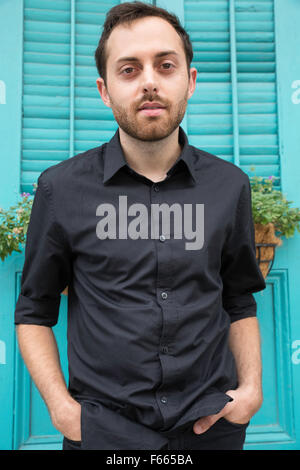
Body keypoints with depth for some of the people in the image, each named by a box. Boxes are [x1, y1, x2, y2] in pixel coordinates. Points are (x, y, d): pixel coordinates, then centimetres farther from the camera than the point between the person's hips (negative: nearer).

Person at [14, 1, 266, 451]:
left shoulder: (230, 186, -2)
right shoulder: (61, 188, -8)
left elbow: (240, 302, 8)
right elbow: (34, 311, 1)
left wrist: (252, 386, -3)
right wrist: (61, 407, -8)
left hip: (210, 424, 3)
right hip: (103, 426, -2)